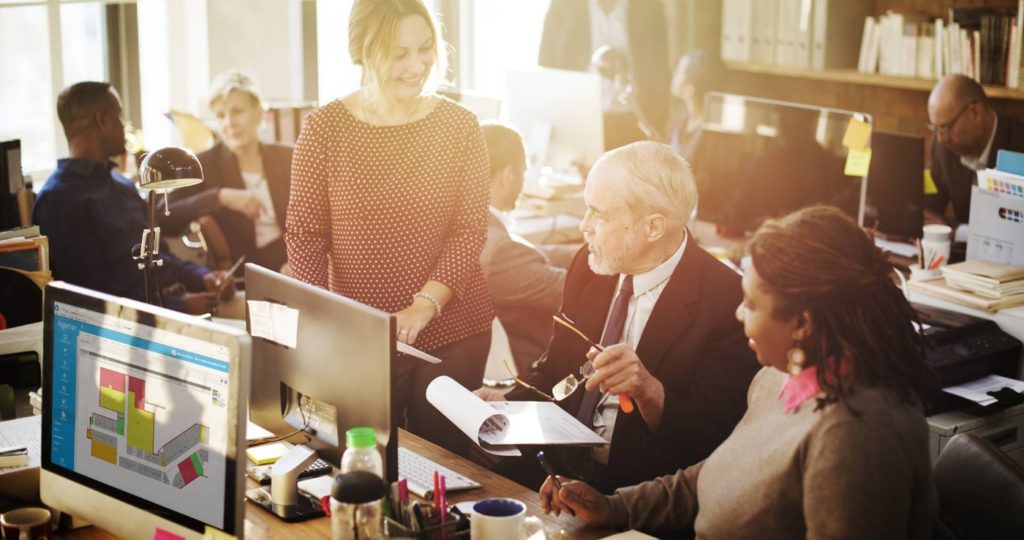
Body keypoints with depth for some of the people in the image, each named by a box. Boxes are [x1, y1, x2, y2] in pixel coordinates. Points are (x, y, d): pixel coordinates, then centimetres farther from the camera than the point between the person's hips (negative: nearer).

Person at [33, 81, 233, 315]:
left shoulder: (122, 185, 21)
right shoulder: (57, 199, -7)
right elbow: (97, 292, -14)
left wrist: (202, 277, 4)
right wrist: (179, 305, -18)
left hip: (174, 297, 8)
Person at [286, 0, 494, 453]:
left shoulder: (459, 126, -1)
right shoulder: (324, 128, -4)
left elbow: (470, 229, -5)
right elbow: (305, 234, -3)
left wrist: (423, 306, -18)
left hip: (452, 333, 1)